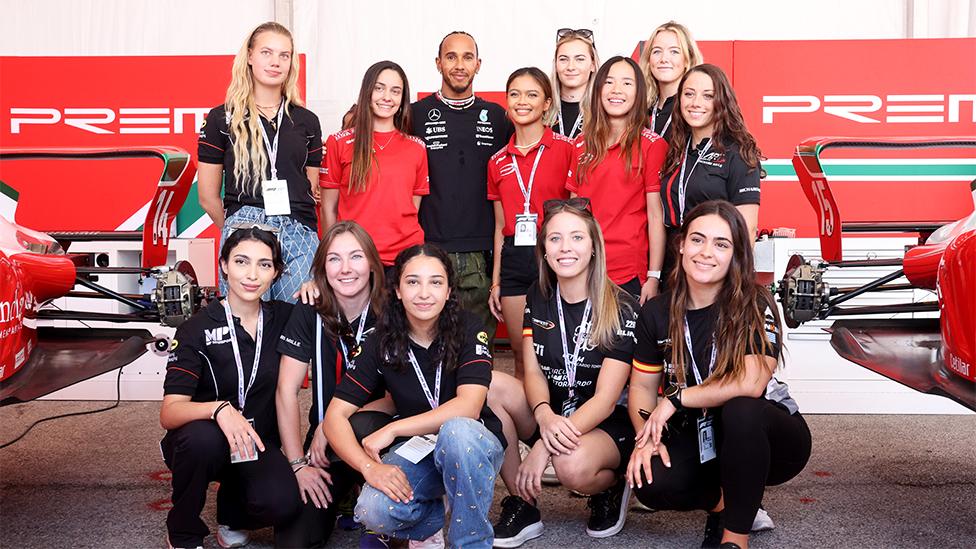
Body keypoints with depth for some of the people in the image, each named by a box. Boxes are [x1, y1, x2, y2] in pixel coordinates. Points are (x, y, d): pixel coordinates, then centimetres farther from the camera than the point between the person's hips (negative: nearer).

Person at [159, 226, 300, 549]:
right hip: (200, 444, -2)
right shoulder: (197, 329, -11)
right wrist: (219, 409, -41)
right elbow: (169, 413, -21)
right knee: (202, 437, -38)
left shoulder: (282, 318, -1)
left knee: (282, 503, -29)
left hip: (259, 442, 2)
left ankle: (232, 512, 9)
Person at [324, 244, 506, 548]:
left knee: (457, 430, -37)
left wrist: (393, 429, -25)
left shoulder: (468, 329, -12)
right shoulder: (382, 342, -6)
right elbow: (335, 415, -9)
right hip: (416, 449, 2)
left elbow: (469, 407, -25)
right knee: (373, 511, -28)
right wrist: (369, 466, -25)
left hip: (473, 445, -2)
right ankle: (434, 518, 7)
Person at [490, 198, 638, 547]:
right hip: (551, 416, 5)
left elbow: (605, 399, -19)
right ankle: (523, 504, -12)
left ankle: (612, 486, 2)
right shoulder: (538, 297, 0)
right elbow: (533, 371, -3)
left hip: (608, 424, -5)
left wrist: (543, 447, -27)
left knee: (573, 466, -37)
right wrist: (544, 416, -27)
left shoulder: (621, 309, -15)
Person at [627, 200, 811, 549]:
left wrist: (676, 399, -21)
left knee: (740, 409, -38)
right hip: (698, 440, 3)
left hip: (769, 438, -3)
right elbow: (642, 386, 2)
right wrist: (646, 438, -17)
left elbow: (751, 383, -28)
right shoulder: (656, 313, -3)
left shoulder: (755, 306, -16)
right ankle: (723, 503, 7)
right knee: (651, 484, -28)